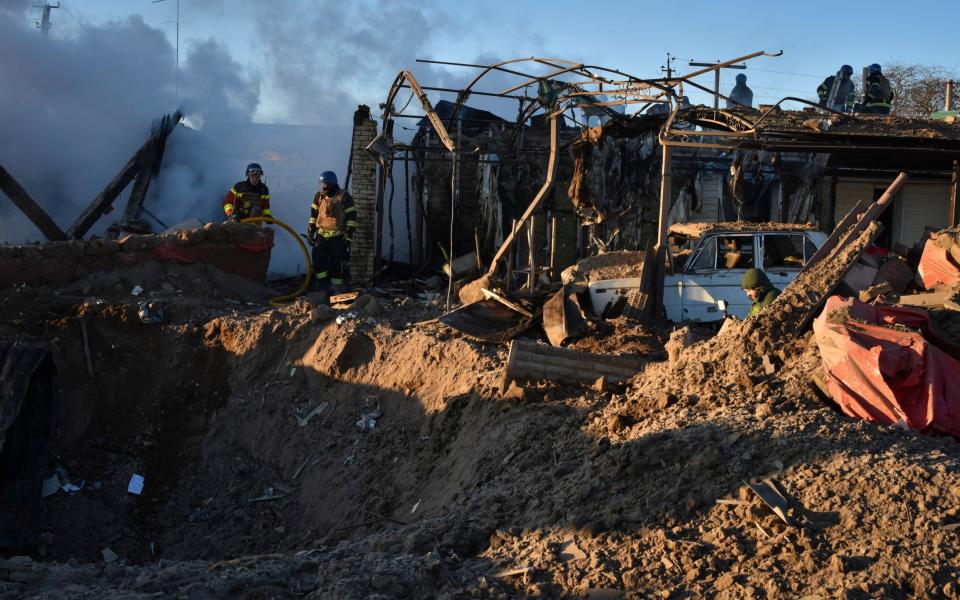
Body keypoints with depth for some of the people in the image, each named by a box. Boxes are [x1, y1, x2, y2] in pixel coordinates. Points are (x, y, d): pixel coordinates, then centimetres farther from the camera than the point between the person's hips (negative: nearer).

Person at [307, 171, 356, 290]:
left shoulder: (344, 197, -7)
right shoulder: (319, 196, 8)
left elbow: (352, 216, -7)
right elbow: (313, 214, 16)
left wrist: (348, 234, -12)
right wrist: (310, 231, 12)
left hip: (337, 236, -4)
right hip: (321, 234, 4)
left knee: (336, 262, -1)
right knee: (318, 258, -5)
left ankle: (337, 287, 9)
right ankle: (322, 284, 6)